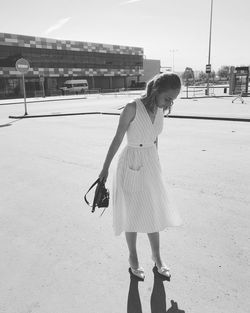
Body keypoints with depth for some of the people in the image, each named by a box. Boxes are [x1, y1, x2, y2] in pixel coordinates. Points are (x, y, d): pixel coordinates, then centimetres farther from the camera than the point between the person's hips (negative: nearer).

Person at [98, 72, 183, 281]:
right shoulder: (132, 108, -18)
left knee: (154, 212, 13)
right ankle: (133, 258, 30)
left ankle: (157, 256, 33)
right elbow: (117, 139, -12)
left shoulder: (160, 110, 0)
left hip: (151, 165, 6)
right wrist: (105, 168, -7)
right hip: (131, 165, -5)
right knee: (133, 214, 8)